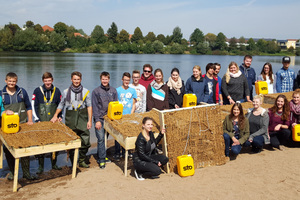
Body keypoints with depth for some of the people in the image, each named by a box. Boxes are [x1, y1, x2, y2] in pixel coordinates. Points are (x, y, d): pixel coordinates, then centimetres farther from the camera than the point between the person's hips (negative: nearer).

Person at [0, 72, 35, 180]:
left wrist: (30, 120, 4)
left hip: (22, 124, 0)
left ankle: (26, 172, 11)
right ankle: (12, 172, 22)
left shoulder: (22, 92, 7)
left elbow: (28, 106, 12)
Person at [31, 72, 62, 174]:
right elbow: (33, 106, -1)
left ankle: (54, 164, 22)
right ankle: (40, 166, 10)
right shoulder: (37, 91, -1)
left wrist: (59, 117, 2)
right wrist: (37, 119, -8)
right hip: (41, 122, -2)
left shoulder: (57, 91, 6)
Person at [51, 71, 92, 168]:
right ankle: (73, 163, 15)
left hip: (82, 118, 0)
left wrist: (90, 120, 0)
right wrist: (55, 116, 4)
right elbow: (61, 105, 16)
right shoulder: (66, 92, 8)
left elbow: (89, 106, 5)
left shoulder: (85, 91, 5)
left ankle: (82, 161, 15)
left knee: (85, 142, -4)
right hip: (70, 119, 1)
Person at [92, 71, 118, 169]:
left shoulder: (113, 90, 9)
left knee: (105, 138, 7)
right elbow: (94, 107, -4)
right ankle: (102, 159, 2)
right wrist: (97, 120, -10)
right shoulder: (96, 91, -1)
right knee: (101, 139, -5)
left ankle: (100, 156, 20)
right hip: (100, 119, -3)